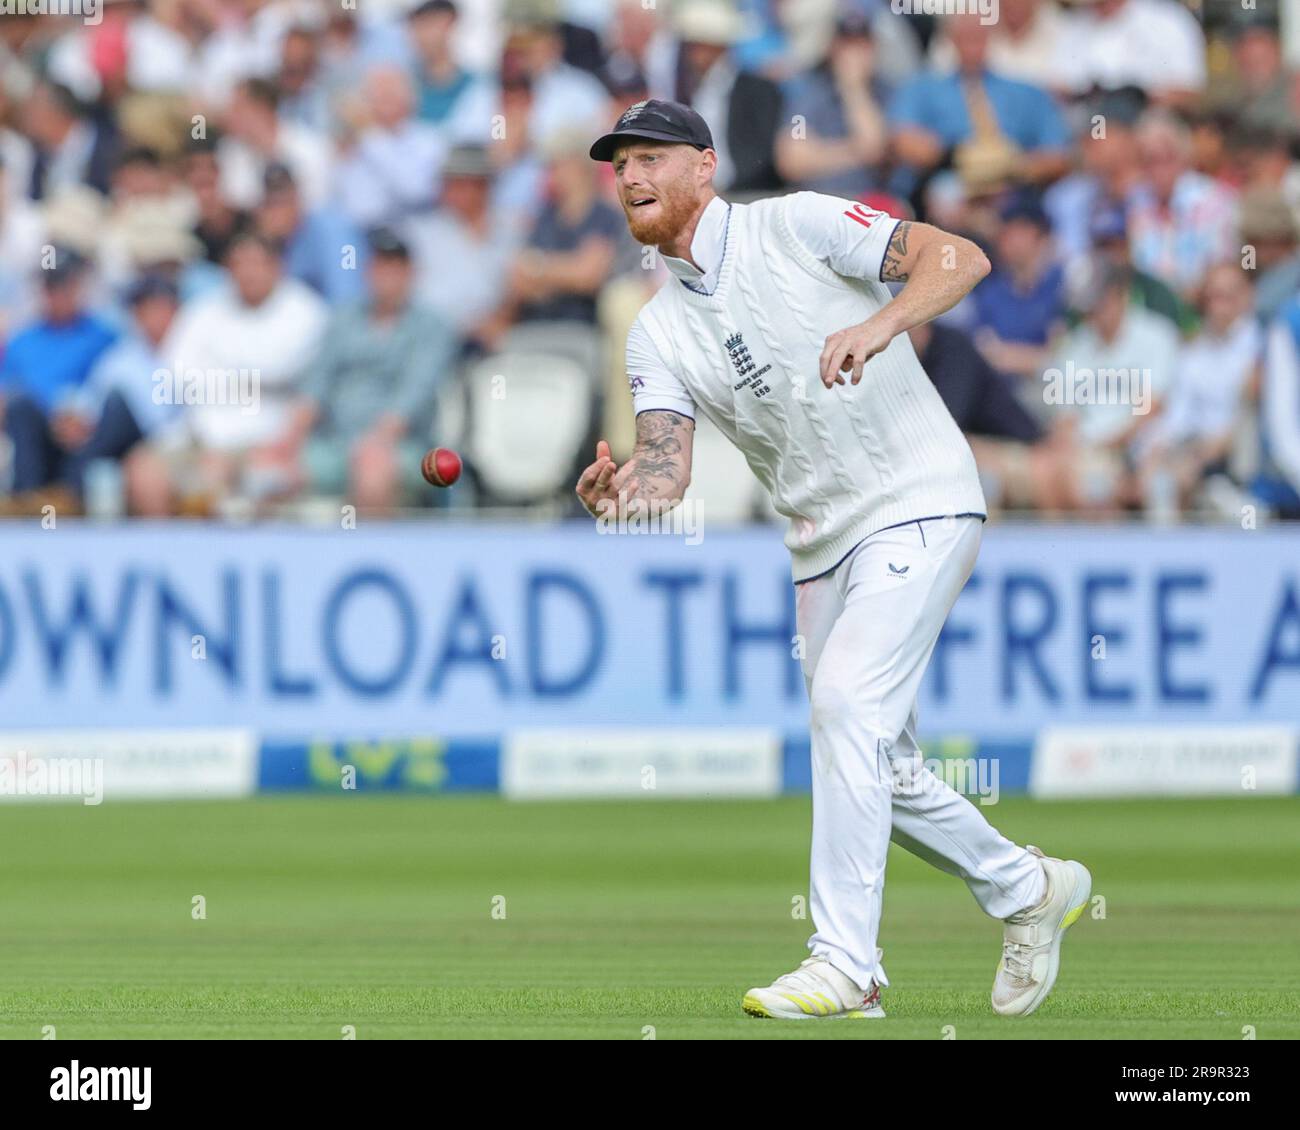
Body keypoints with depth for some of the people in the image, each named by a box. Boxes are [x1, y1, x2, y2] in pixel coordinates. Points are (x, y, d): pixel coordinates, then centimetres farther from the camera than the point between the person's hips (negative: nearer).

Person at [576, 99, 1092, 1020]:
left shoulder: (793, 226, -8)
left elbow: (960, 258, -15)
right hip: (822, 544, 8)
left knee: (849, 699, -22)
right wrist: (616, 492, -28)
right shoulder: (658, 333, 8)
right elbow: (666, 469, -6)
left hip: (922, 504, -8)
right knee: (879, 772, 11)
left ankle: (846, 965, -21)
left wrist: (882, 324, -33)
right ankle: (1029, 892, 34)